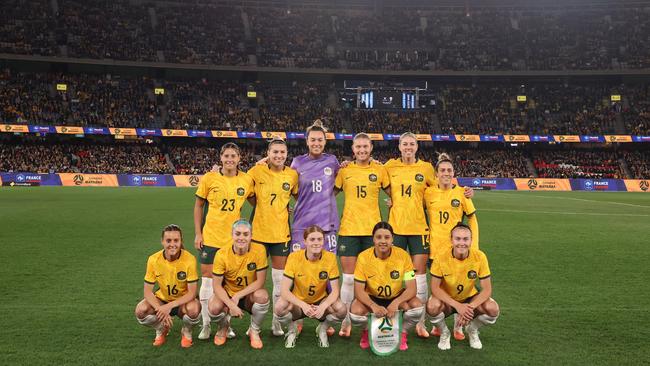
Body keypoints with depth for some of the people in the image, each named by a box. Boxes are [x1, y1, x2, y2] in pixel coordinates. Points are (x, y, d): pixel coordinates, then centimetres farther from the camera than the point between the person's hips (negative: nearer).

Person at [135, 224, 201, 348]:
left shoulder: (189, 259, -22)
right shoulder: (153, 259, -15)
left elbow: (192, 293, -21)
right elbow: (148, 291, -12)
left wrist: (169, 306, -33)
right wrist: (160, 310, -29)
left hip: (183, 301, -2)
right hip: (161, 299, 2)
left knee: (194, 309, -35)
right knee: (140, 311, -26)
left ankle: (186, 332, 2)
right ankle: (161, 330, 8)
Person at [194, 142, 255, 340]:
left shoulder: (247, 180, -3)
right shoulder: (209, 178, -5)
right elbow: (198, 205, 3)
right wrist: (198, 233, -1)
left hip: (234, 238, 1)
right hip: (210, 237, -1)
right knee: (207, 278, 3)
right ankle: (206, 324, 19)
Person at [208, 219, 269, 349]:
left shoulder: (259, 250, -19)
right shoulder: (222, 255, -17)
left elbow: (260, 281, -17)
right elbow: (217, 285, -14)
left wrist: (238, 296, -24)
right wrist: (231, 304, -29)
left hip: (249, 295, 0)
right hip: (228, 294, 0)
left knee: (262, 296, -33)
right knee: (214, 308, -30)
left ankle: (254, 331, -2)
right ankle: (223, 327, 10)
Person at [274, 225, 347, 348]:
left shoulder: (330, 258, -17)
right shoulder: (294, 257, -19)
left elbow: (335, 291, -16)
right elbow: (285, 290, -22)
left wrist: (323, 307, -36)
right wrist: (303, 305, -39)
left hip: (321, 301, 1)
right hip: (298, 302, -1)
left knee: (341, 310, -29)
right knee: (279, 308, -32)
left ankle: (322, 330, 6)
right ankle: (292, 331, 4)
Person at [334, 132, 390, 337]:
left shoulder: (380, 170, 4)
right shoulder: (344, 170, 4)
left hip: (373, 230, 0)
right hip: (348, 229, 0)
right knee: (349, 278, 3)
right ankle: (346, 321, 16)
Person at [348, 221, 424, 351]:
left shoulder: (402, 255, -17)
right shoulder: (364, 257, -17)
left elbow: (411, 288, -17)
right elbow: (359, 290, -16)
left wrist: (396, 303, -36)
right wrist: (373, 306, -35)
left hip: (397, 298, 1)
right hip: (372, 299, 0)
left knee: (417, 306, -28)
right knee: (355, 311, -31)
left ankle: (403, 333, 4)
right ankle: (366, 332, 7)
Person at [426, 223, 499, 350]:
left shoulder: (480, 257, -20)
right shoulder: (441, 258, -23)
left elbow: (487, 289, -17)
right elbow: (435, 288, -22)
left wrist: (470, 307, -33)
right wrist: (457, 305, -35)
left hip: (470, 298, 2)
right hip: (447, 300, -1)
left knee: (493, 309, -26)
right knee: (432, 306, -34)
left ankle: (472, 330, 8)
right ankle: (444, 333, 1)